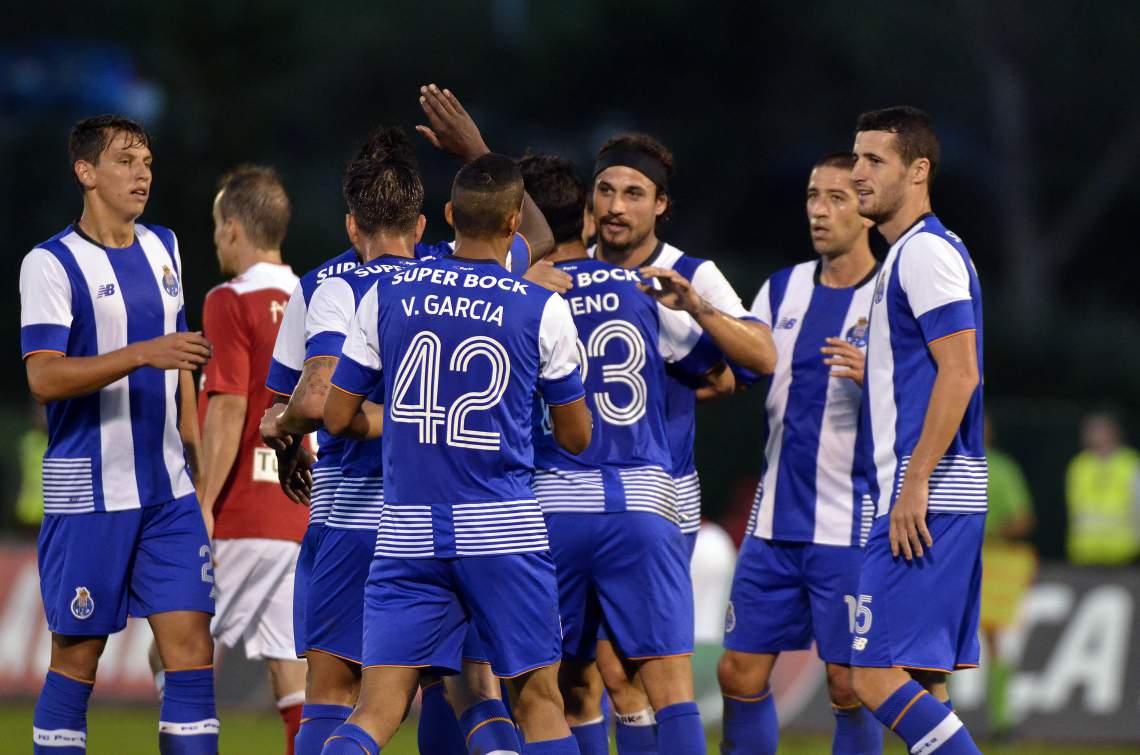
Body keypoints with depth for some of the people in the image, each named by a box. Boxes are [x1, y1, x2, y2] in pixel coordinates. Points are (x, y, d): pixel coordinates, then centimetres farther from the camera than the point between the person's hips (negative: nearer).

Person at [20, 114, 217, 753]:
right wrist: (141, 355, -28)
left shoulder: (163, 249, 12)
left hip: (168, 493, 6)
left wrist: (198, 460, 21)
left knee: (192, 647, -2)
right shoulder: (51, 264, -8)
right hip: (87, 492, -6)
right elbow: (44, 378, -19)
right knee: (77, 656, 0)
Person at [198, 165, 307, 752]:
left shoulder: (232, 303, -9)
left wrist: (204, 505, -15)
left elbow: (229, 411, -16)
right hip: (304, 518, 7)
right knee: (291, 664, 5)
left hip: (242, 515, -7)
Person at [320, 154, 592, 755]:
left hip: (407, 532, 1)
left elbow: (337, 417, 7)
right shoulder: (543, 310, -2)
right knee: (538, 702, 10)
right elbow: (576, 437, 8)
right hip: (502, 527, -1)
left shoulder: (388, 295, 2)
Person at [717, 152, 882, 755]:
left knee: (849, 686, -5)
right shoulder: (783, 288, 13)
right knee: (740, 675, 4)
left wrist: (874, 378, -27)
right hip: (776, 521, 6)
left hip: (852, 525, -6)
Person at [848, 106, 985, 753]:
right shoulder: (912, 254, 20)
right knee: (922, 681, 8)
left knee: (878, 673, -14)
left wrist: (914, 484, -21)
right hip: (935, 503, 10)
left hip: (925, 502, -10)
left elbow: (960, 373, -19)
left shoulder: (927, 254, -11)